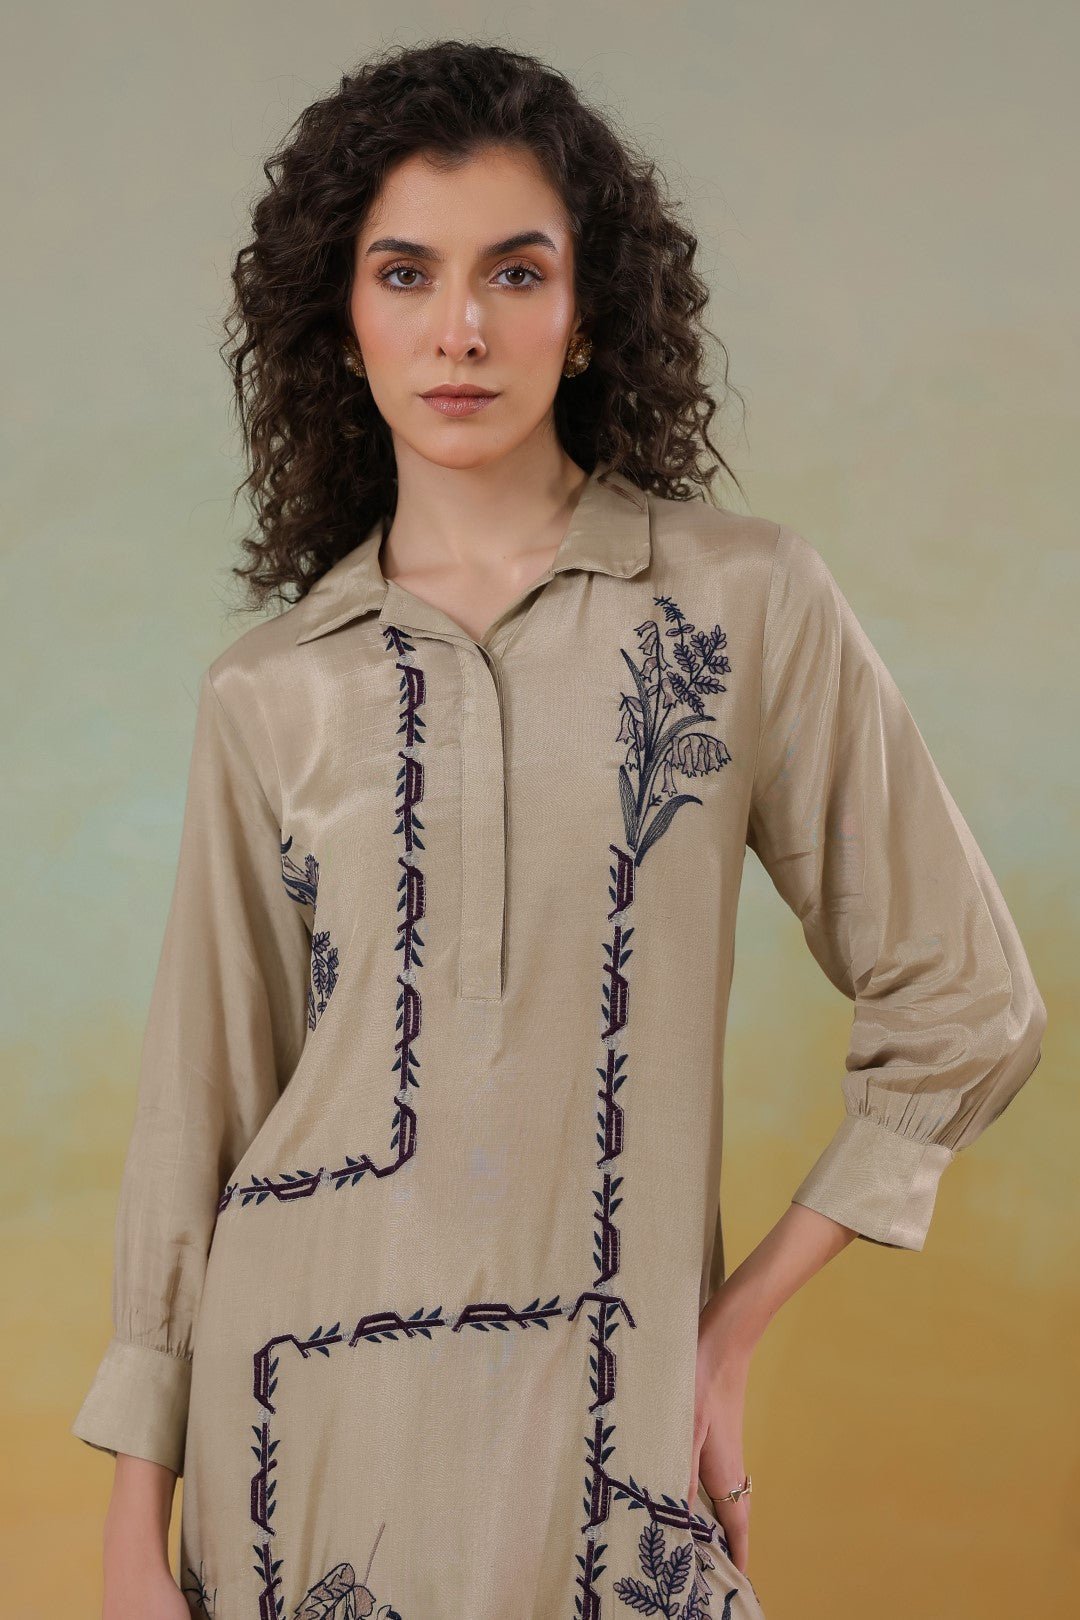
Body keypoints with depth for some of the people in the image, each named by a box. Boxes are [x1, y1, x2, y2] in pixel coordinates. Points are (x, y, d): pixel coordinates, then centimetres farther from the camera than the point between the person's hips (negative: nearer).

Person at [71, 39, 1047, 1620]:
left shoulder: (746, 599, -5)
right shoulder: (269, 690, 0)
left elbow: (963, 1009, 1)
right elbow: (200, 1104, 4)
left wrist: (737, 1318, 1)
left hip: (603, 1420, -1)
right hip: (310, 1412, 2)